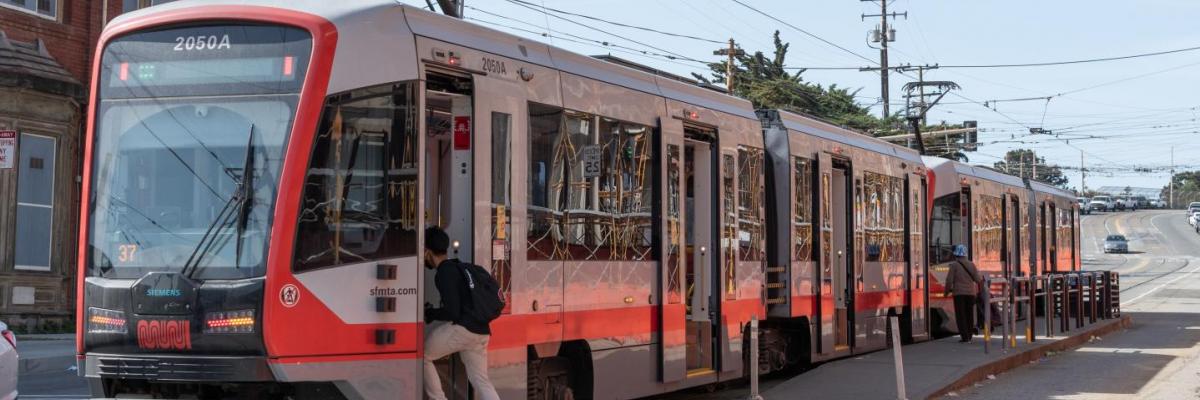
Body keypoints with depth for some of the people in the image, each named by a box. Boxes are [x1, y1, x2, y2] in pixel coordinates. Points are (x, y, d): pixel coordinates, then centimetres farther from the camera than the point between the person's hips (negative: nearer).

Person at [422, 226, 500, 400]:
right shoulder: (457, 268, 21)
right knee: (481, 381, 11)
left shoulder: (444, 273, -8)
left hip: (462, 328, -9)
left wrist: (428, 314, 1)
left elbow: (452, 312, -15)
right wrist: (433, 312, 25)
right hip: (480, 332, 9)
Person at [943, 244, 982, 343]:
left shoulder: (954, 265, -7)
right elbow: (977, 279, 4)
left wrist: (947, 291, 4)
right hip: (970, 293, 4)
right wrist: (982, 280, 27)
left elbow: (949, 280, -10)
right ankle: (969, 335, 19)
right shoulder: (971, 264, 5)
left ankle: (964, 336, -7)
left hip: (959, 293, -4)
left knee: (960, 315, 0)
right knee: (969, 315, 15)